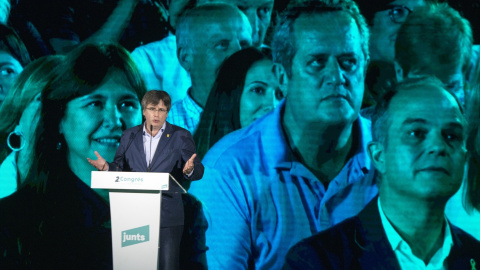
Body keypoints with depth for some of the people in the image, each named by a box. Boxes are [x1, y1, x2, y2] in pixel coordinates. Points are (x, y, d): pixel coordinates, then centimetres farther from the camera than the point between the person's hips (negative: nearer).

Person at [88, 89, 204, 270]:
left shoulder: (181, 137, 3)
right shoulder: (129, 136, 11)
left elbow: (198, 172, 0)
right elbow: (120, 167, 13)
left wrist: (189, 170, -23)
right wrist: (106, 167, -8)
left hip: (167, 216, -3)